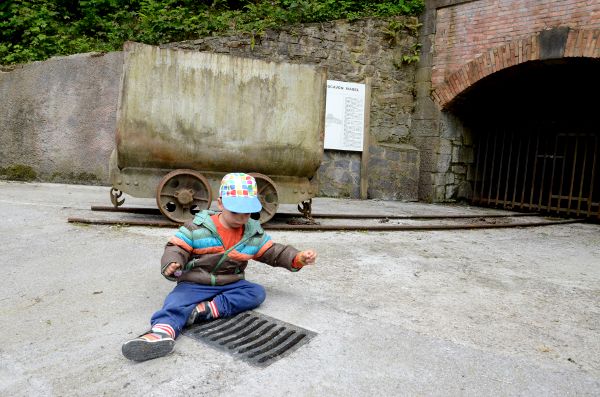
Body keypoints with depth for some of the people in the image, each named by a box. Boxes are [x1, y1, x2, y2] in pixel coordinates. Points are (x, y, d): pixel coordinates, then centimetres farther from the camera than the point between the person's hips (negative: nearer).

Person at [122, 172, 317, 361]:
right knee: (176, 303, -29)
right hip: (195, 284, -3)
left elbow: (273, 252, 8)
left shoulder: (254, 233, 3)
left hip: (231, 284, 3)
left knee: (257, 292, -21)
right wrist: (172, 264, -30)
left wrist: (298, 258, -8)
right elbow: (176, 247, -7)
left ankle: (207, 309, -33)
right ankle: (163, 331, -58)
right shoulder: (198, 227, -7)